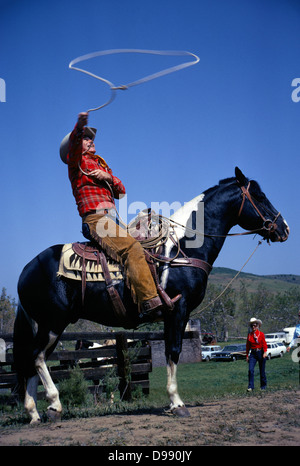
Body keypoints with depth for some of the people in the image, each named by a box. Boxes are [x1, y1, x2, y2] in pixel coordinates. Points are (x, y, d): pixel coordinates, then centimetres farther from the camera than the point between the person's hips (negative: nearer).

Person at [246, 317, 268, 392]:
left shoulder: (261, 334, -3)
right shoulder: (249, 334, 6)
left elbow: (264, 344, -10)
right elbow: (248, 345, 12)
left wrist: (265, 352, -25)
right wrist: (247, 355, 12)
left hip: (260, 353, -2)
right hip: (253, 353, 2)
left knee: (262, 371, 6)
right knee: (251, 370, -12)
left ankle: (263, 386, 23)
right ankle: (250, 387, -10)